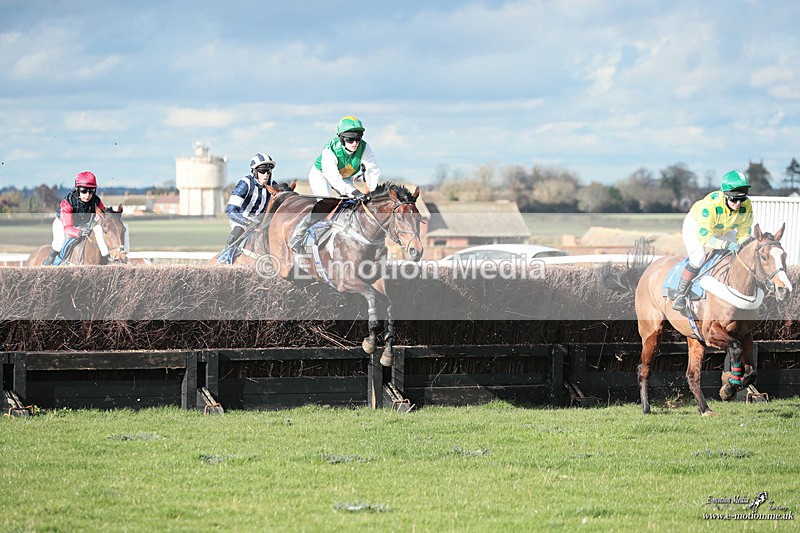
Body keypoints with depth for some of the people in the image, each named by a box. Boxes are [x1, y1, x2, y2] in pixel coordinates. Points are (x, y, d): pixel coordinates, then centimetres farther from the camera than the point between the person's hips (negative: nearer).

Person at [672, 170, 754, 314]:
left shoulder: (746, 207, -27)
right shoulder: (711, 204, -43)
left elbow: (744, 234, -13)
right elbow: (704, 237, -41)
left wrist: (740, 246, -35)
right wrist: (727, 245, -52)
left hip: (723, 230, 6)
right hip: (696, 225, -6)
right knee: (698, 257, -30)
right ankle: (680, 296, -18)